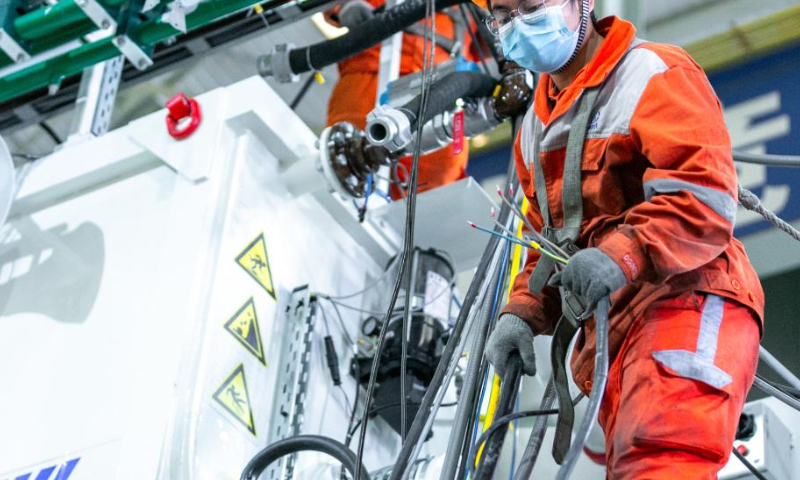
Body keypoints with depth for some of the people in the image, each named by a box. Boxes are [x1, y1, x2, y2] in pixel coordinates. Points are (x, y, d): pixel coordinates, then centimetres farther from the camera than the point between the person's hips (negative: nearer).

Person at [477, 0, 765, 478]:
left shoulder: (656, 75, -3)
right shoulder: (536, 125, 23)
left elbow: (706, 197, -15)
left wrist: (623, 254, -29)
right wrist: (523, 311, 13)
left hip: (683, 301, -8)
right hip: (606, 327, 9)